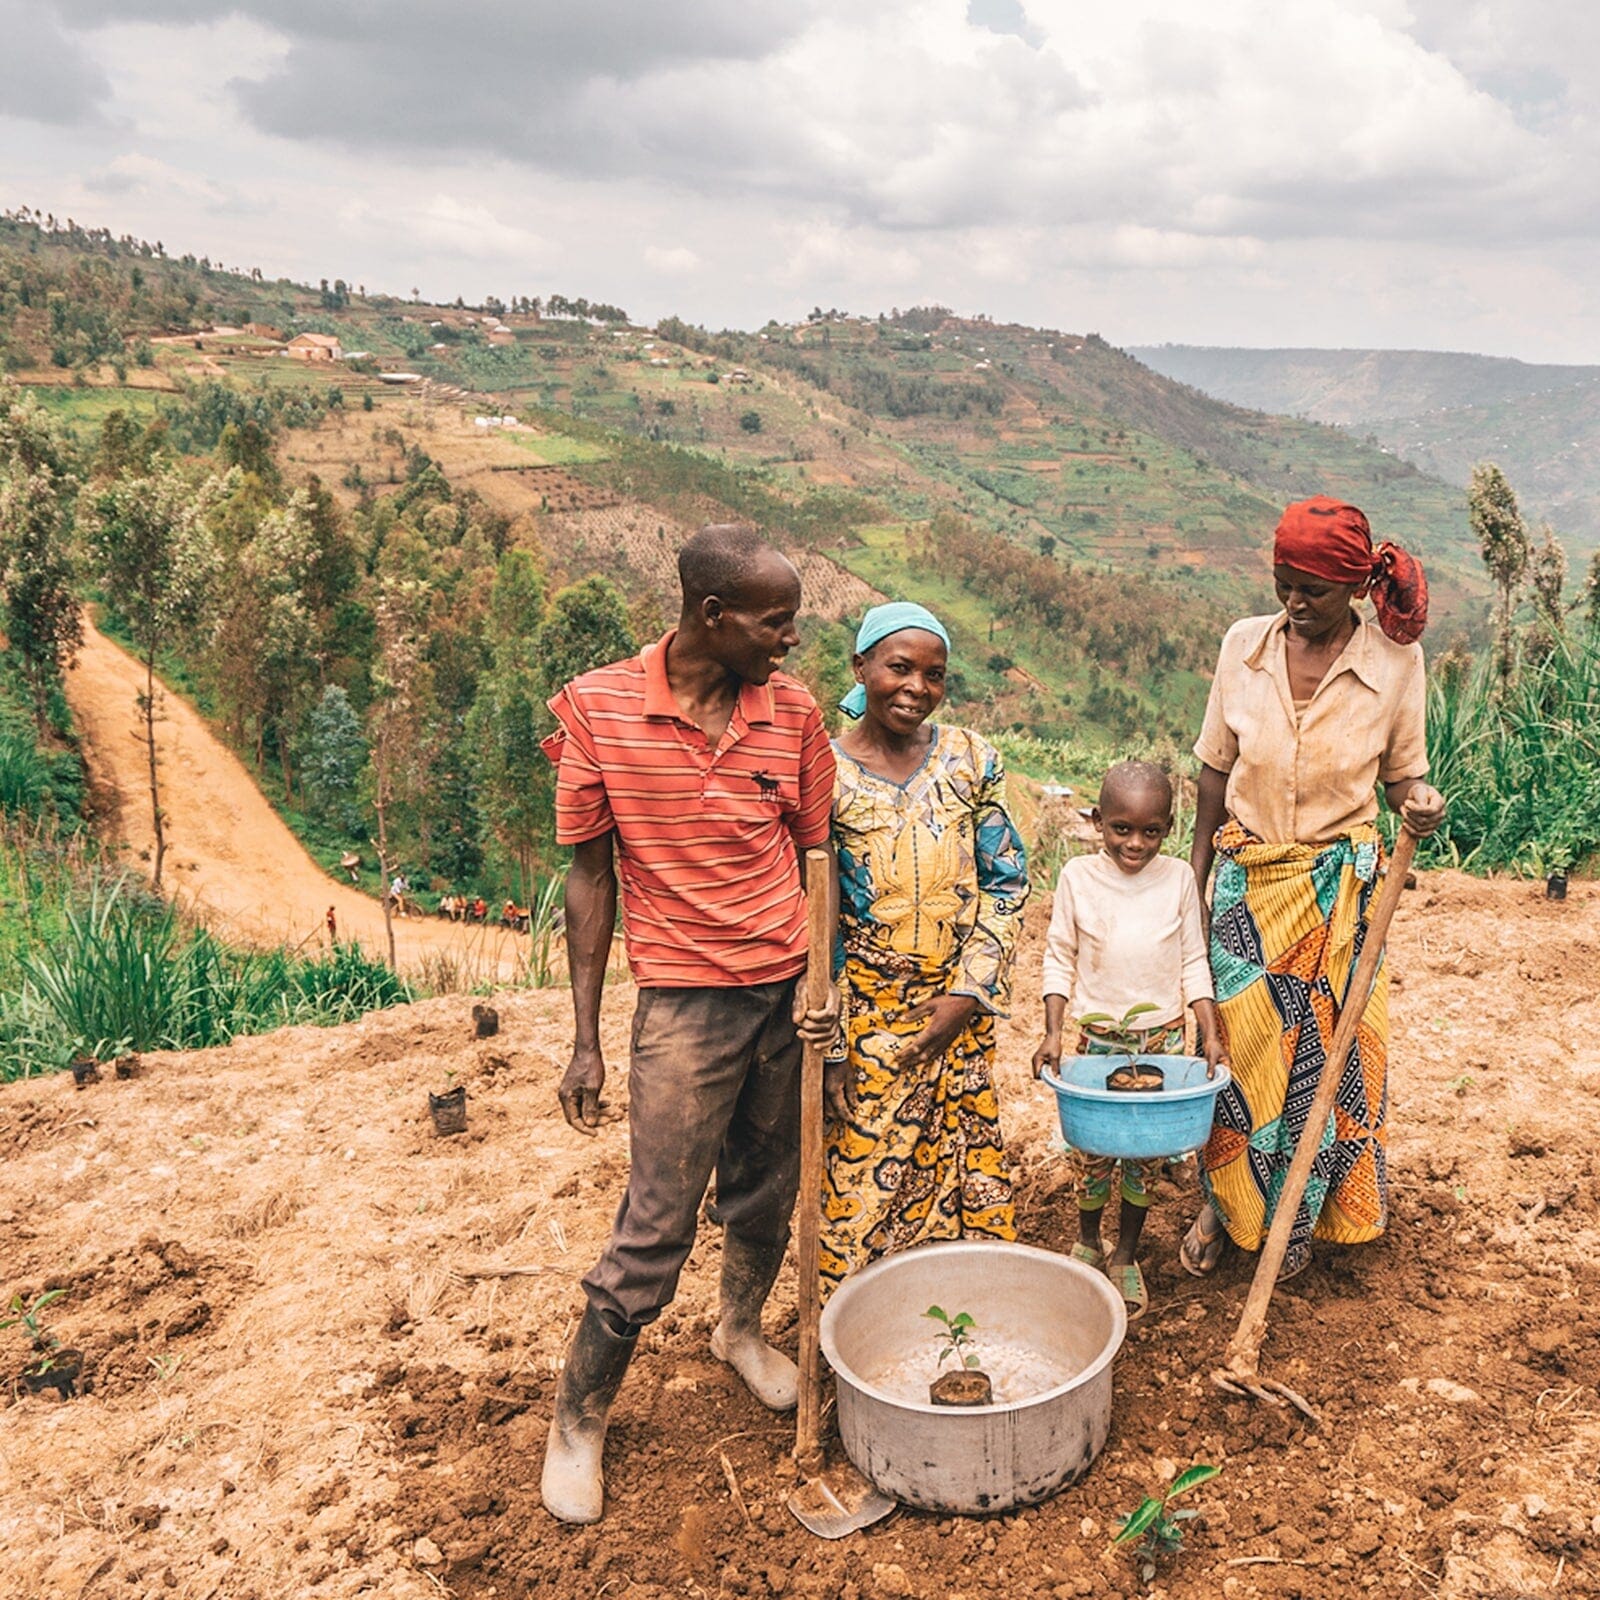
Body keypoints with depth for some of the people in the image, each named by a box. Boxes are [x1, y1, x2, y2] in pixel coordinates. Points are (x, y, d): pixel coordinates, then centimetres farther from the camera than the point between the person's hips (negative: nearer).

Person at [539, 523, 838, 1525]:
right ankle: (579, 1419, 24)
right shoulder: (598, 709, -11)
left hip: (789, 992, 4)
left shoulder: (794, 712, -3)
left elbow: (814, 858, 7)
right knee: (654, 1231, 1)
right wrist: (585, 1044, -3)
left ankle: (742, 1330, 49)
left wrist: (824, 985, -7)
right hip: (686, 1001, -3)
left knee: (767, 1194, 19)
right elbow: (591, 878, -4)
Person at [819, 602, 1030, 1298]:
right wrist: (828, 1050, -9)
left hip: (958, 1011, 3)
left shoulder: (969, 759, 1)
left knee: (965, 1165, 10)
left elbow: (1006, 880, 4)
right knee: (863, 1178, 5)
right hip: (865, 1016, -2)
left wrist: (968, 993, -7)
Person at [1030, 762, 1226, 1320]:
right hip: (1095, 1037, -1)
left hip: (1163, 1037, 1)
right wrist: (1052, 1031, -10)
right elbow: (1059, 958, -2)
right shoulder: (1078, 877, -8)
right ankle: (1088, 1242, 33)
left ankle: (1126, 1257, 28)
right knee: (1093, 1147, 7)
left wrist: (1210, 1033, -5)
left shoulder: (1178, 879, -5)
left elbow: (1193, 962, 2)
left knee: (1147, 1150, 9)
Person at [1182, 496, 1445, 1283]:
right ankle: (1223, 1205, 27)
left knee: (1323, 1049, 8)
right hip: (1246, 880, 1)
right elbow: (1215, 769, 3)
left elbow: (1401, 773, 3)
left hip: (1341, 885, -1)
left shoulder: (1394, 659, -9)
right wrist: (1195, 879, 4)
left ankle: (1299, 1219, 29)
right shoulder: (1244, 645, -5)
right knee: (1237, 1042, 5)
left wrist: (1420, 801, -21)